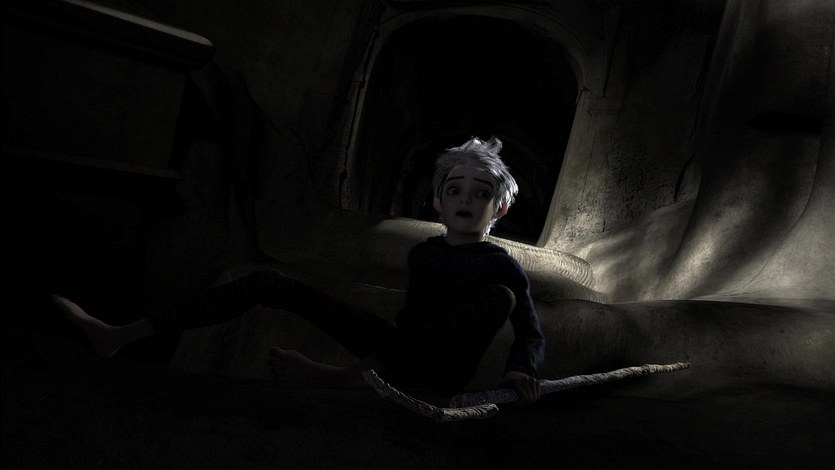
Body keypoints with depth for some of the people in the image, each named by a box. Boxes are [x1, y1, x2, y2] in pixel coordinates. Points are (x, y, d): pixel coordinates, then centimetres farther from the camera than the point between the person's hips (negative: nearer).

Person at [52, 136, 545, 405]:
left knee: (501, 294, -32)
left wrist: (522, 370, -27)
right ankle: (118, 336, -7)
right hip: (397, 352, 5)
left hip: (442, 376, -5)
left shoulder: (502, 265, -1)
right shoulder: (422, 253, 12)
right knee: (270, 282, -3)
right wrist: (399, 344, 0)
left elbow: (533, 334, -6)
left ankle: (341, 375, -38)